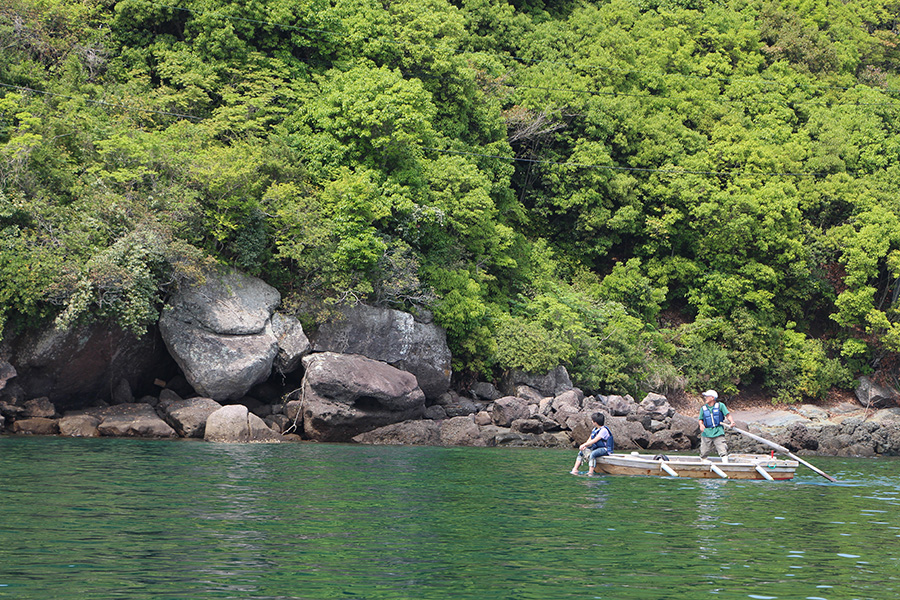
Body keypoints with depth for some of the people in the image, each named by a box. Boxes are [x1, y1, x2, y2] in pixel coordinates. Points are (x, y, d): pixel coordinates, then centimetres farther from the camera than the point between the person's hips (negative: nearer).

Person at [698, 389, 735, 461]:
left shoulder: (720, 405, 3)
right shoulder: (703, 408, 11)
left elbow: (727, 415, -1)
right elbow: (701, 420, 13)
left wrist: (731, 421, -20)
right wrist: (701, 425, -10)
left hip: (718, 432, -2)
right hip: (706, 433, 2)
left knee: (723, 451, -12)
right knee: (704, 452, 4)